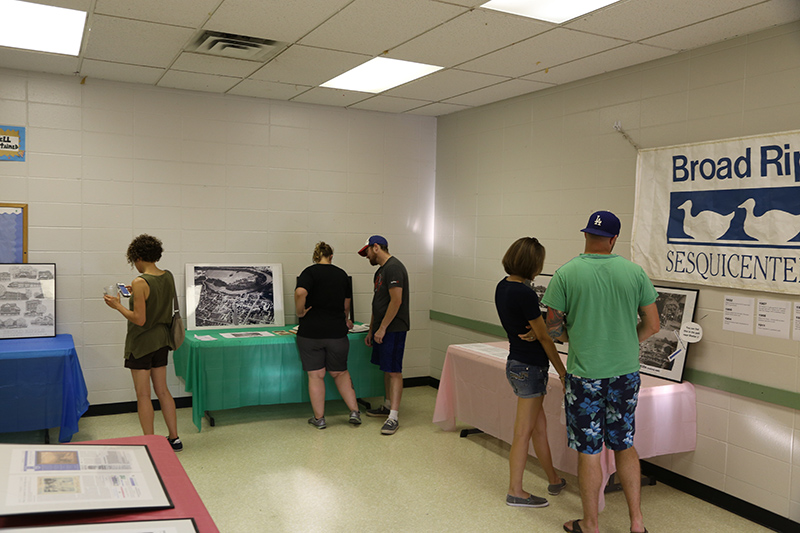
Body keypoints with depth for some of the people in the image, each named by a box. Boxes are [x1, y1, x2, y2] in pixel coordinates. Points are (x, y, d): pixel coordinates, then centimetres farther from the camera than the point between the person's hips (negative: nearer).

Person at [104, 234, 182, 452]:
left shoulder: (141, 283, -21)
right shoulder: (168, 277, 1)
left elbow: (139, 319, -21)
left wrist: (117, 305, -10)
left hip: (142, 343, -7)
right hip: (161, 339, 7)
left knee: (143, 395, 4)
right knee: (162, 390, 16)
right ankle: (174, 439, 21)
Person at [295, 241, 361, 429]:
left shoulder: (310, 272, -5)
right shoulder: (342, 274, 8)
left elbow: (300, 293, -25)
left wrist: (300, 312, -9)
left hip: (311, 332, -3)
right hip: (337, 332, 3)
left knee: (315, 375, 7)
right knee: (340, 373, 18)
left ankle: (319, 418, 15)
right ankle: (354, 412, 12)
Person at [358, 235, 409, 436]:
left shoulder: (393, 268, -15)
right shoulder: (381, 270, 18)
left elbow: (396, 301, -22)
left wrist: (382, 328, -19)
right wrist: (371, 330, 21)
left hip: (393, 328, -10)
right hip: (381, 329, 10)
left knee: (393, 371, -9)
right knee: (386, 369, 17)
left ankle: (393, 418, -8)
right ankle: (388, 406, 29)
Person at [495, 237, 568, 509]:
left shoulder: (502, 287, 5)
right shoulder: (525, 293, -22)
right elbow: (544, 337, -14)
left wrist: (531, 331, -3)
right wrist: (563, 372, -5)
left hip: (515, 362, 9)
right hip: (530, 366, -9)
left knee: (539, 426, 20)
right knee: (524, 432, 3)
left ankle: (554, 479, 36)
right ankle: (515, 492, 15)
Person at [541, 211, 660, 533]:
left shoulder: (566, 274, -9)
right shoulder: (635, 272, -2)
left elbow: (552, 328, -6)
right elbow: (653, 325, 3)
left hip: (585, 375, -3)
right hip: (626, 372, 3)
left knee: (589, 451, 8)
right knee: (625, 447, 18)